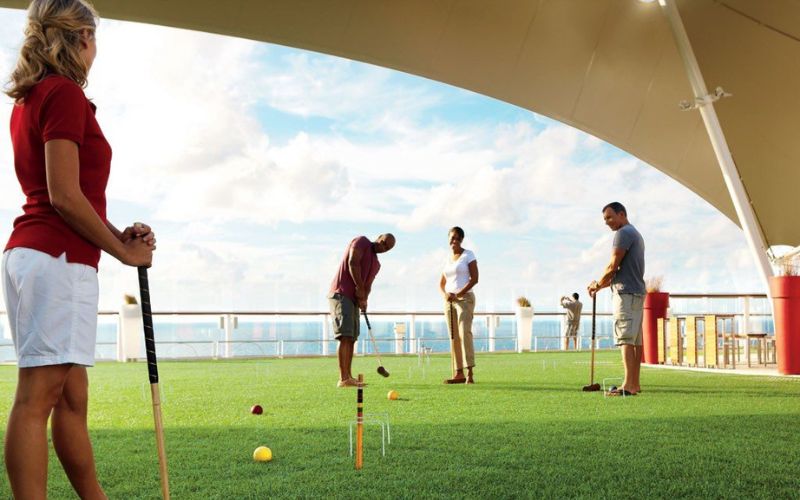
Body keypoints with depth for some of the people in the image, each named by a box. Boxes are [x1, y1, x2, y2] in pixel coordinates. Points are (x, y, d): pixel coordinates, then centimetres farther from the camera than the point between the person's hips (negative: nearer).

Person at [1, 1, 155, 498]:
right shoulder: (64, 94, -8)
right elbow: (64, 196, -15)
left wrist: (119, 234, 5)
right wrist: (123, 251, -5)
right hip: (60, 258, -9)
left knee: (72, 397, 13)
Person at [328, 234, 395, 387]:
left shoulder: (376, 264, 20)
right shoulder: (361, 241, -3)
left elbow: (368, 285, 9)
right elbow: (353, 262, -16)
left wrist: (364, 299, -11)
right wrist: (360, 288, -14)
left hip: (353, 299, 9)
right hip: (340, 294, -9)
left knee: (352, 338, 9)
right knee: (345, 336, -17)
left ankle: (348, 377, 14)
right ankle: (343, 379, -22)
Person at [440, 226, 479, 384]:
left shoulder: (468, 255, -1)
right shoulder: (447, 259, 17)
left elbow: (474, 279, -9)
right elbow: (442, 283, 18)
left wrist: (458, 294, -16)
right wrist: (445, 294, -5)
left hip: (465, 299, -6)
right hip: (449, 301, 6)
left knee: (465, 333, -18)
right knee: (453, 337, 3)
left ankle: (470, 373, -22)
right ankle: (458, 373, 5)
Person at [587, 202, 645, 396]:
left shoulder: (624, 233, -9)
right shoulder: (636, 234, 22)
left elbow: (613, 266, -14)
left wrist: (598, 284, 2)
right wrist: (601, 285, 14)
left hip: (626, 293, -10)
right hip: (637, 292, 10)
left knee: (626, 339, -14)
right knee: (635, 340, 10)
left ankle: (629, 385, -18)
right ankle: (635, 383, 12)